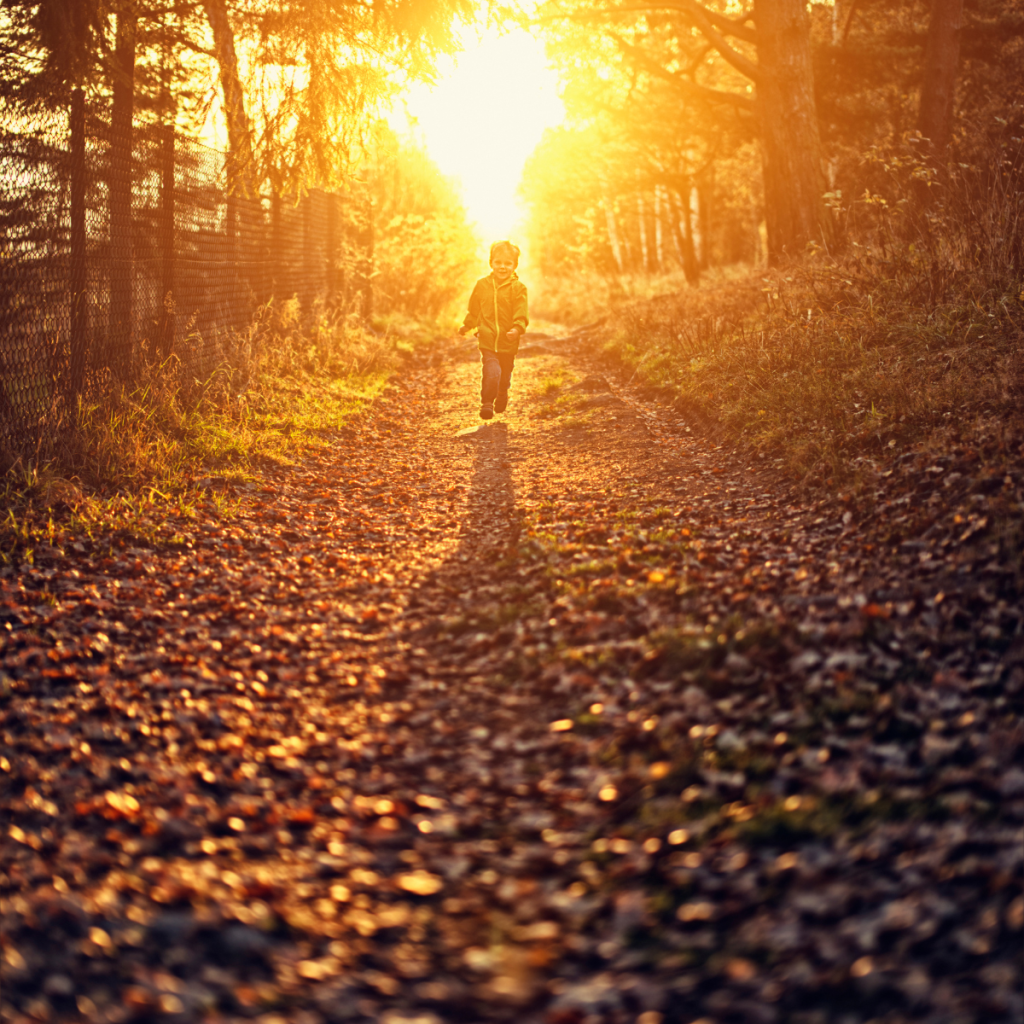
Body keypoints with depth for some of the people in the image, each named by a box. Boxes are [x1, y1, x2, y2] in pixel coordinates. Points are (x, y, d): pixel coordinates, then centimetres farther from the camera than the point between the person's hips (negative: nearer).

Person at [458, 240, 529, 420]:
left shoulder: (518, 288, -5)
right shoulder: (482, 285, 3)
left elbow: (521, 313, -12)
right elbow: (474, 310, 18)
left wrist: (517, 328, -29)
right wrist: (467, 325, 24)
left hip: (508, 343, 0)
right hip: (487, 341, 0)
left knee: (505, 376, 16)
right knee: (491, 372, -20)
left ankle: (501, 399, 42)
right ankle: (487, 403, -8)